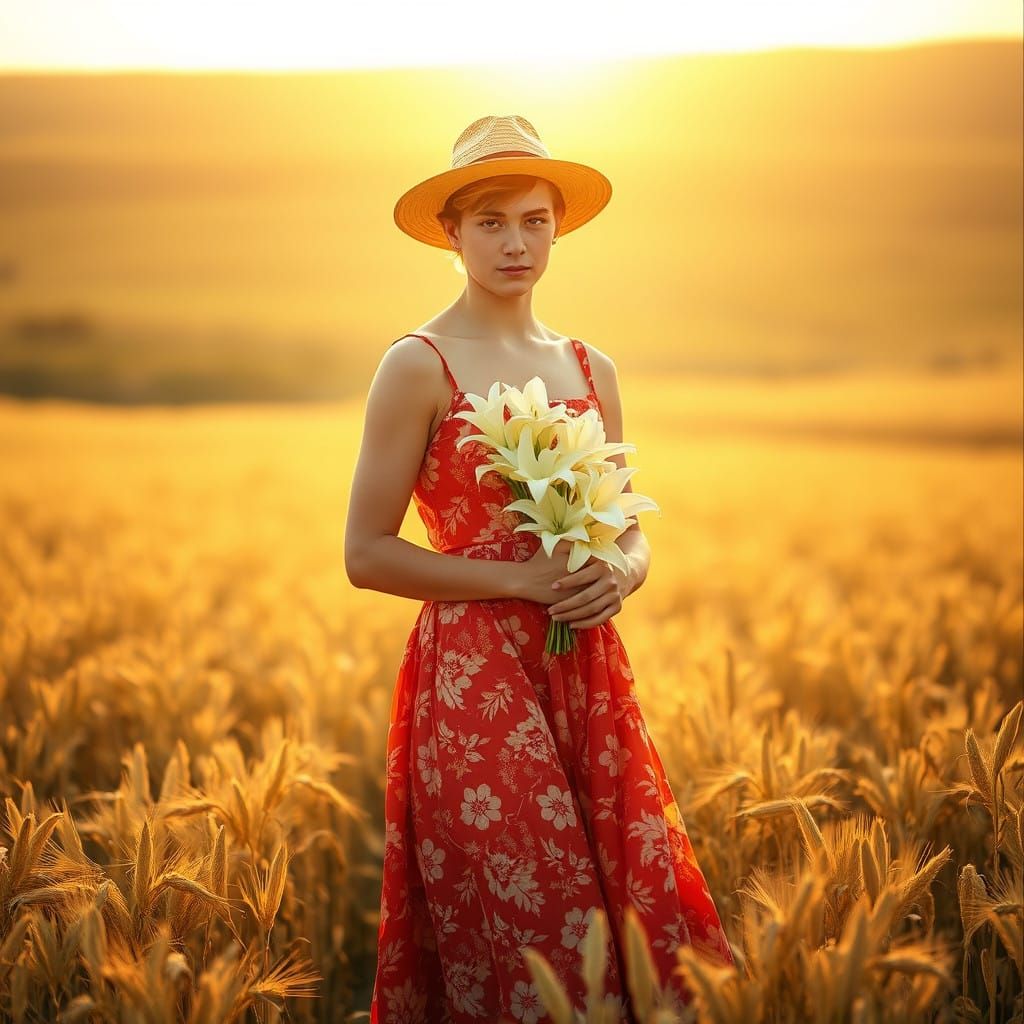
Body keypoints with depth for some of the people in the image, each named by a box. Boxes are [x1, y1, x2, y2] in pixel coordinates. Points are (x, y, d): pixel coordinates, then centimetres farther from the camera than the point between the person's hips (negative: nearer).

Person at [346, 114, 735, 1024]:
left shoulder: (591, 368, 12)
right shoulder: (418, 367, -4)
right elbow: (367, 554, -7)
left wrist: (619, 576, -6)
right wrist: (520, 578, -14)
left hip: (588, 675, 5)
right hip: (473, 678, -5)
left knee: (647, 927, 3)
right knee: (527, 946, -5)